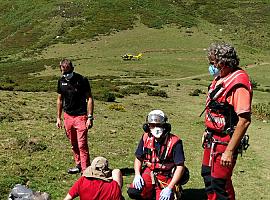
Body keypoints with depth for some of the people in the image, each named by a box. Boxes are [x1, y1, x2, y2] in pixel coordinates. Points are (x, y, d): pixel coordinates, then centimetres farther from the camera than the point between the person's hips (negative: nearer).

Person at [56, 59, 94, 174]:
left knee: (82, 145, -8)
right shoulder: (61, 81, 6)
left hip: (81, 116, -5)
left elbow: (89, 98, -7)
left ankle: (86, 170, -2)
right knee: (73, 144, 14)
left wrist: (90, 117, -13)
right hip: (67, 116, 6)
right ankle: (79, 165, 28)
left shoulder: (82, 80, -10)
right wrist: (58, 118, 15)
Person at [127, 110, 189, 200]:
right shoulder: (146, 138, -1)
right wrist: (137, 175, -9)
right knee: (133, 192, -21)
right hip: (149, 173, 3)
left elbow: (180, 167, -15)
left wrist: (170, 187, -21)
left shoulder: (174, 142, -15)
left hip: (166, 178, -3)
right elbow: (138, 158, 9)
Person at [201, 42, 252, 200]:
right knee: (208, 174, 23)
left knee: (220, 183, 0)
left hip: (225, 142, -9)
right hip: (213, 139, 10)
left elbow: (244, 121, -27)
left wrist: (229, 151, -26)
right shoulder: (220, 78, 6)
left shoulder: (239, 84, -23)